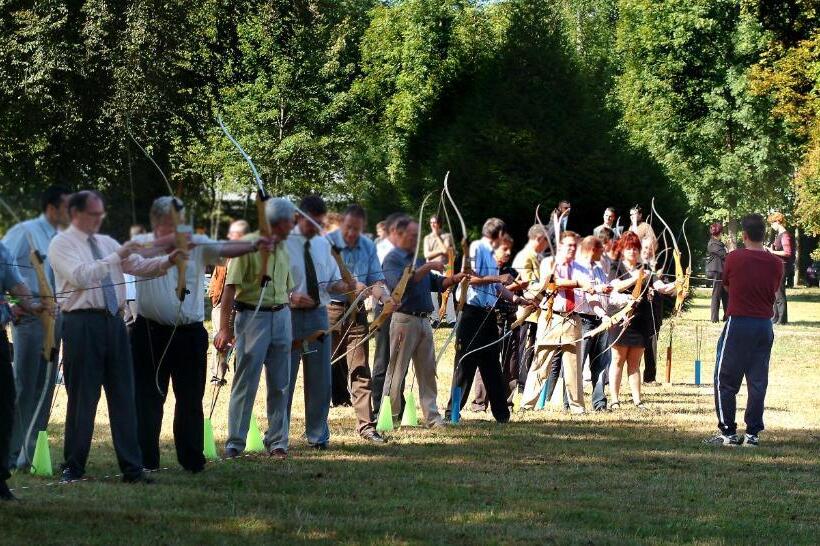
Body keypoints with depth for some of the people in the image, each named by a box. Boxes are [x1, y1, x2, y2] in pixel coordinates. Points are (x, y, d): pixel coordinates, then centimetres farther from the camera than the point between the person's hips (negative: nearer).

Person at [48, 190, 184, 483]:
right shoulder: (62, 244, -2)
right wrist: (116, 257, -19)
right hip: (82, 324, -6)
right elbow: (80, 276, -18)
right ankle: (73, 468, 8)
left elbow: (141, 267, 13)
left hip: (114, 321, 6)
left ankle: (132, 468, 6)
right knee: (82, 397, -1)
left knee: (123, 395, 5)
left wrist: (168, 261, -4)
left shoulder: (106, 242, 17)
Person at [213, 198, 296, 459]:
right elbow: (231, 287, -12)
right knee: (245, 382, -3)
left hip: (280, 317, 6)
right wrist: (225, 328, -16)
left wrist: (289, 325, 16)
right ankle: (235, 443, 2)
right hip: (252, 317, -6)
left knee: (280, 384, 7)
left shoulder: (283, 249, 13)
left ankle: (277, 441, 14)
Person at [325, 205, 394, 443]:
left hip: (356, 312, 4)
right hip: (330, 309, -4)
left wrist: (384, 296, -14)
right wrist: (350, 286, -28)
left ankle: (366, 424, 1)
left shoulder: (368, 247, 11)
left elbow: (376, 278, 7)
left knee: (360, 369, 1)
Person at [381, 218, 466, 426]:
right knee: (397, 372, -3)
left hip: (423, 320, 8)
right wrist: (427, 267, -20)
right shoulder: (393, 259, -5)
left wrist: (454, 279, 1)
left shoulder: (417, 259, 20)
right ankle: (389, 416, 1)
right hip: (404, 320, -8)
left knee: (427, 371, 7)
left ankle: (432, 415, 9)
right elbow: (399, 282, -22)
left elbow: (435, 283, 19)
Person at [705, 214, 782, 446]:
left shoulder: (734, 258, -9)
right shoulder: (776, 263, -1)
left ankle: (728, 433, 4)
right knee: (758, 382, 9)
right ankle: (753, 433, 9)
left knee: (725, 381, 6)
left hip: (738, 323, -3)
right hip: (764, 326, 3)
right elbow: (775, 294, 9)